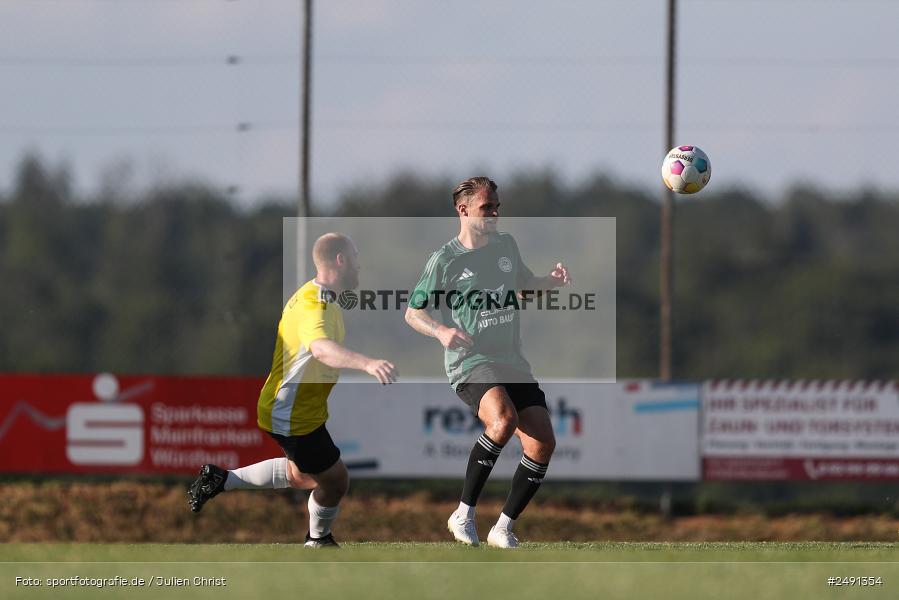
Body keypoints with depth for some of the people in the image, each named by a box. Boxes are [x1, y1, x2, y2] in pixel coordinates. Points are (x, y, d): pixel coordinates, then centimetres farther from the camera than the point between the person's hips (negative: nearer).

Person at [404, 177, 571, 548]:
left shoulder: (506, 246, 12)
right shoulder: (445, 260, -5)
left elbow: (523, 287, 30)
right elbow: (413, 312, 1)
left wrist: (552, 282, 9)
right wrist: (441, 331, -18)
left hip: (513, 362, 6)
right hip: (470, 363, -6)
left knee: (542, 443, -7)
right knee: (503, 420, -34)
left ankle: (504, 528, 7)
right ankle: (464, 514, -21)